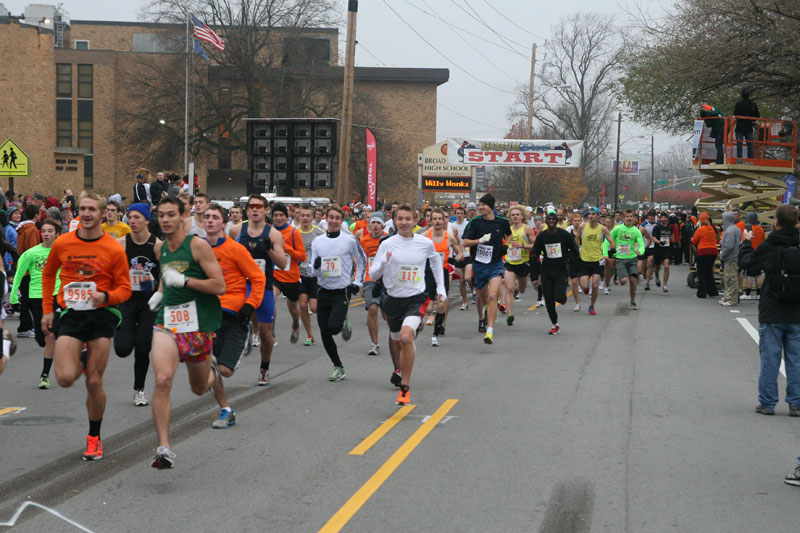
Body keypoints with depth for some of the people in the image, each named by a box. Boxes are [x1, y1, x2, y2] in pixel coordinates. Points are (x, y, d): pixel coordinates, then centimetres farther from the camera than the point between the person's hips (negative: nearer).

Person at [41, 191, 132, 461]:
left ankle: (94, 437, 18)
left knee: (94, 382, -1)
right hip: (70, 315, 2)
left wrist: (106, 296, -21)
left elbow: (124, 289, -1)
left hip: (101, 316, -1)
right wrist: (47, 310, 14)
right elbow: (48, 274, 18)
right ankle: (81, 361, 24)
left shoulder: (114, 249, -5)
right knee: (65, 378, -14)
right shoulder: (62, 244, 1)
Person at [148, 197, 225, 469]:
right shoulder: (160, 249, 10)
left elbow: (219, 286, -13)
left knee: (199, 388, 15)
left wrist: (183, 280, -20)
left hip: (198, 323, -3)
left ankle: (211, 371, 54)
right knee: (162, 381, -21)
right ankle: (164, 448, -21)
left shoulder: (198, 245, -9)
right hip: (167, 321, 3)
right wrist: (160, 292, 13)